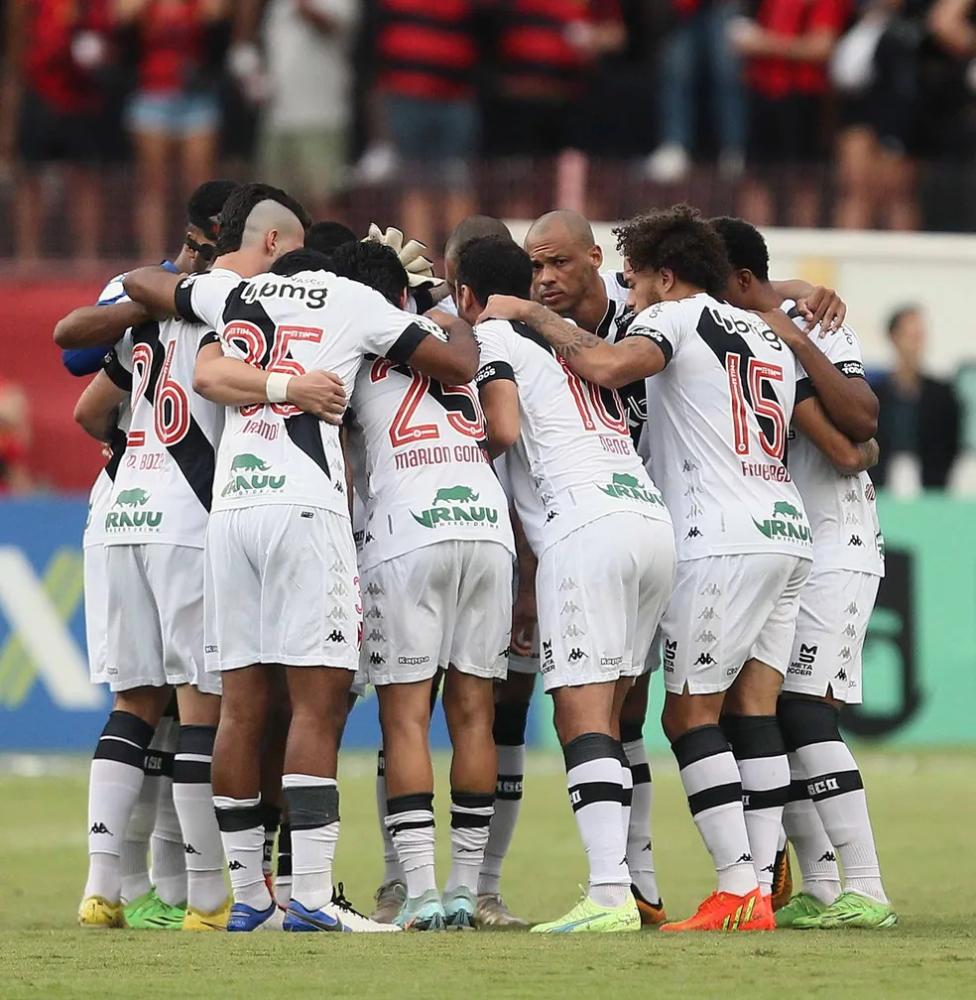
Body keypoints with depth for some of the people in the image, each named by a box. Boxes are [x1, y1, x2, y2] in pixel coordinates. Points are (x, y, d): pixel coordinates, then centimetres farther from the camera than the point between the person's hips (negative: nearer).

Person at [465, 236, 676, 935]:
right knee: (606, 720, 11)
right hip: (655, 518, 7)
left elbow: (503, 431, -7)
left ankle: (610, 895, -23)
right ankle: (619, 888, 5)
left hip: (588, 524, -7)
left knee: (582, 719, -12)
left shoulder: (491, 335, 7)